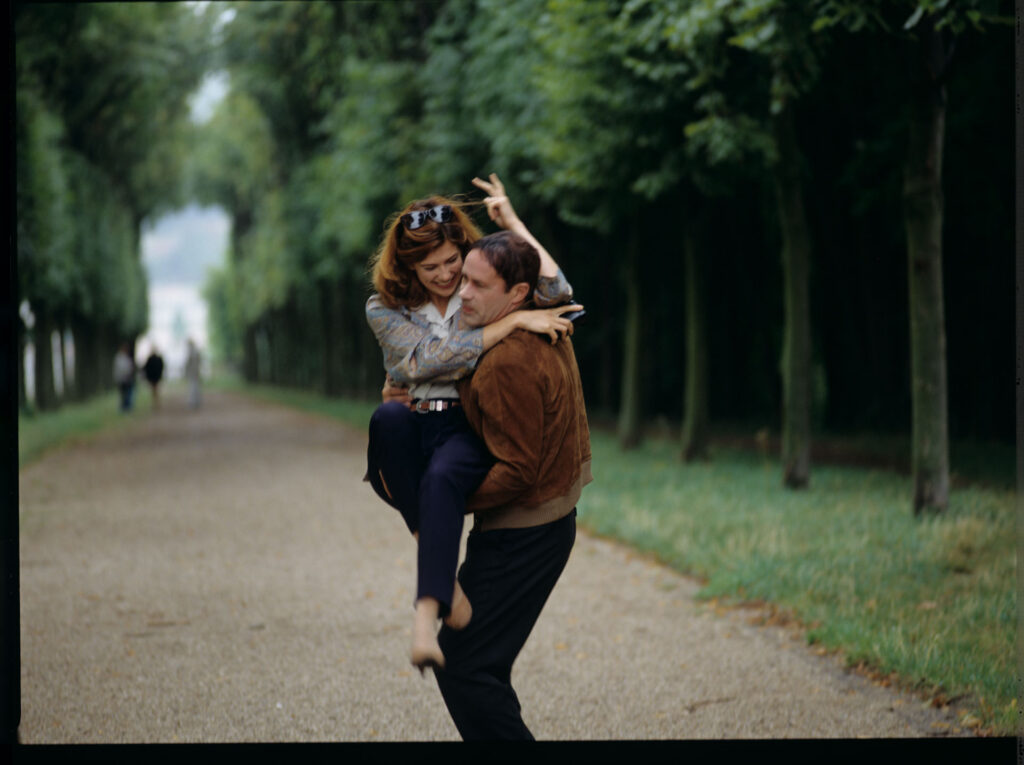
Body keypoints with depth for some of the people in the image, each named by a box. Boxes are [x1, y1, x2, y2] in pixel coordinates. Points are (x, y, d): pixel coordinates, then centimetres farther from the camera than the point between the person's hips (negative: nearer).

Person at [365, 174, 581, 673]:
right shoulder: (384, 309, 8)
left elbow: (558, 293, -3)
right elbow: (430, 359, -10)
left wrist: (514, 224, 1)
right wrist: (514, 321, -14)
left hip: (468, 432, 0)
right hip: (409, 437, 0)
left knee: (441, 478, -37)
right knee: (389, 417, -37)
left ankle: (427, 610, -53)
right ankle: (442, 573, -33)